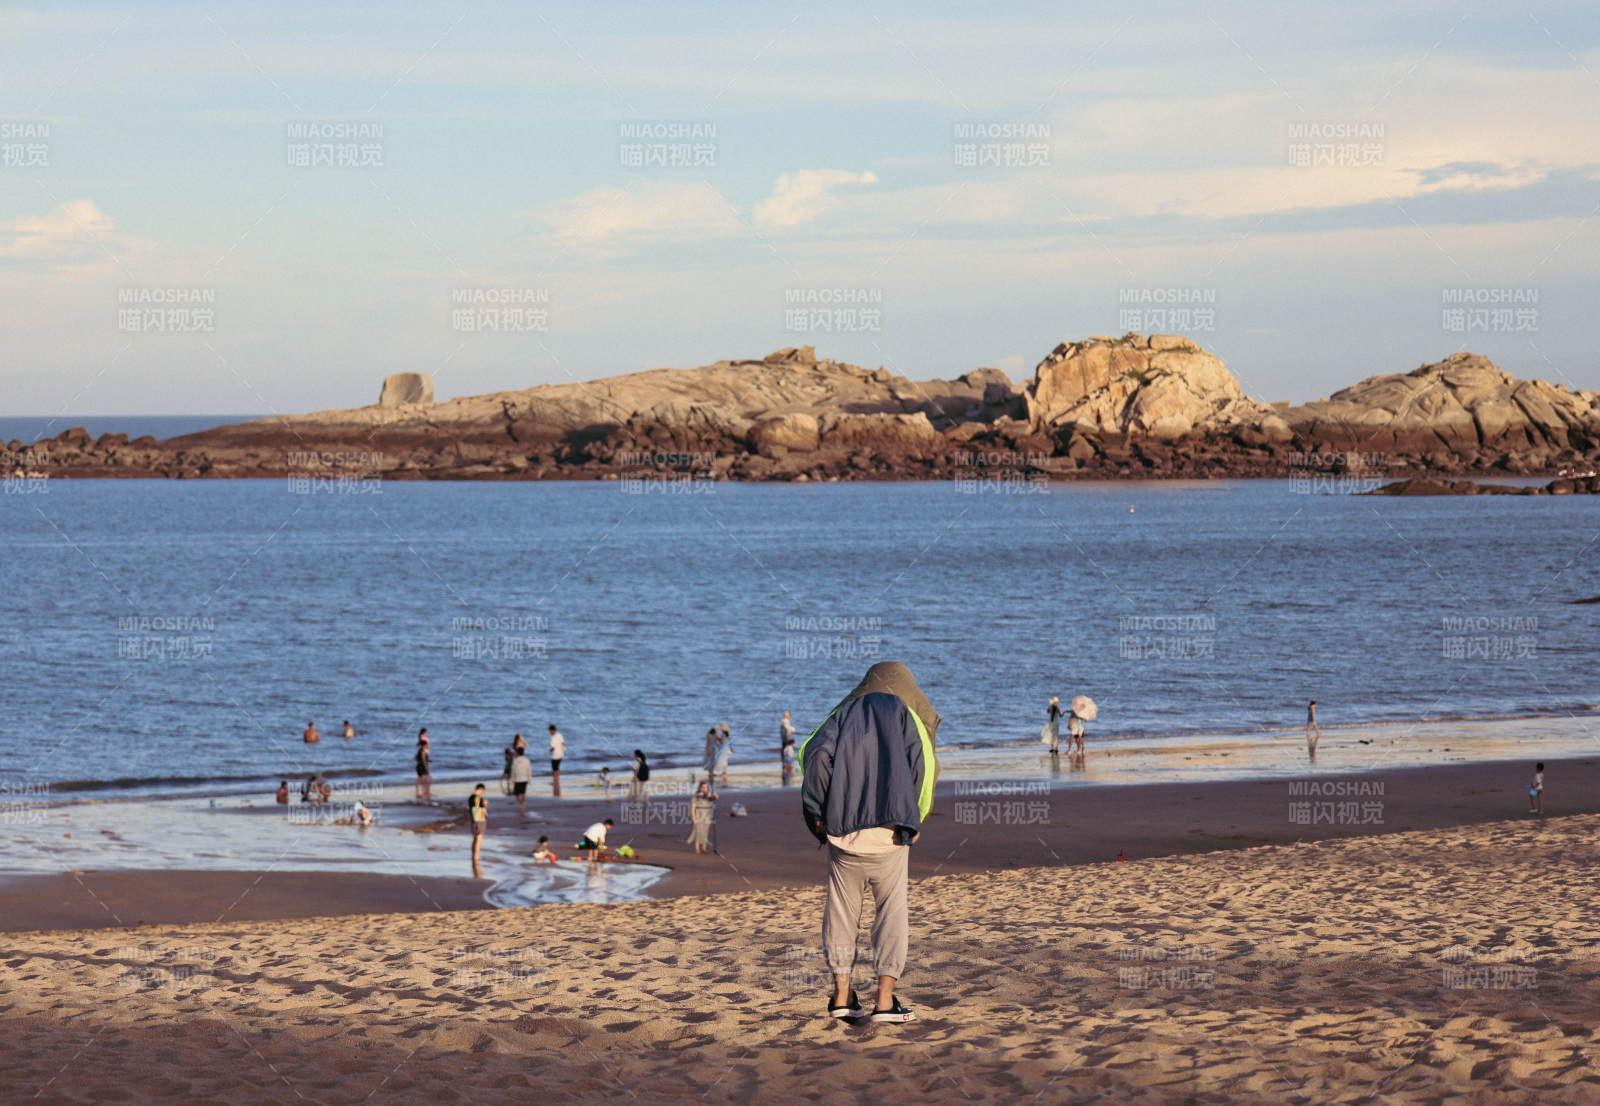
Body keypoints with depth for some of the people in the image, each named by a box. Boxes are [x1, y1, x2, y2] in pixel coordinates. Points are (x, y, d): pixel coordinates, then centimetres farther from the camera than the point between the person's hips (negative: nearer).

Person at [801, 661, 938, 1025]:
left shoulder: (845, 713, 13)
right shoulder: (904, 715, 9)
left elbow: (815, 752, -4)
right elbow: (922, 764, -5)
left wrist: (818, 812, 0)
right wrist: (915, 819, 3)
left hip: (842, 829, 2)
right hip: (889, 832, -2)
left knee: (842, 911, 11)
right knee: (891, 913, 4)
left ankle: (842, 995, 9)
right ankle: (885, 998, -3)